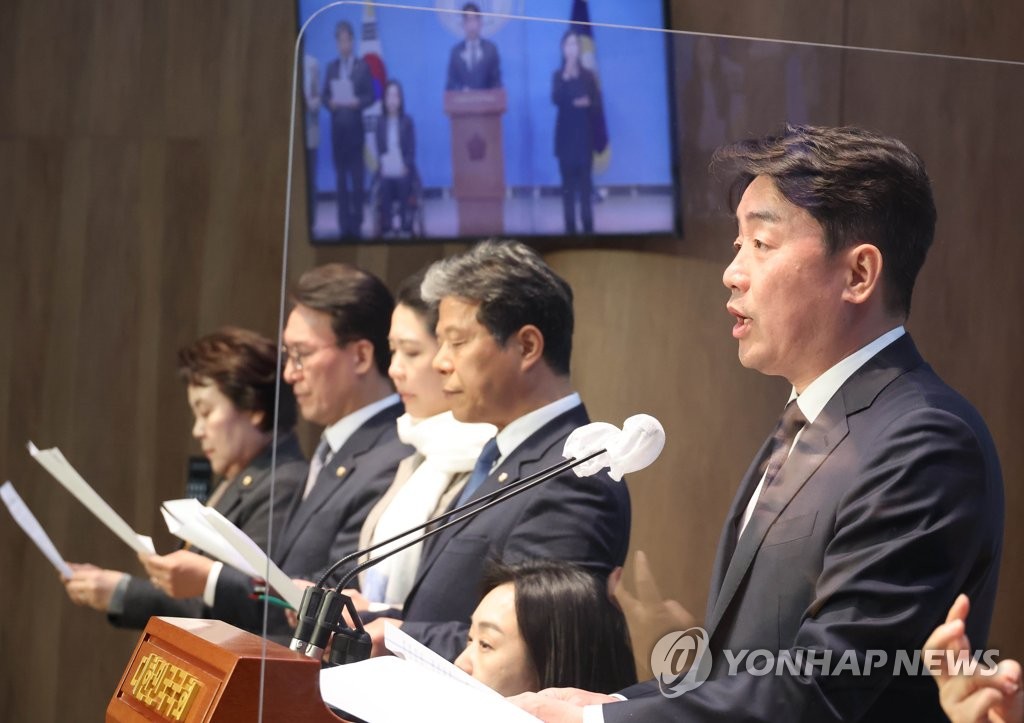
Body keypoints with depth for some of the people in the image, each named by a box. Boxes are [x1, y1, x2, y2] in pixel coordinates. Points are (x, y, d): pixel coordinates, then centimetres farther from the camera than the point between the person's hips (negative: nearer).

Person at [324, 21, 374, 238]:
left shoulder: (363, 67, 3)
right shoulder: (331, 67, 13)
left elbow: (370, 96, 0)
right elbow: (325, 95, 11)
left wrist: (357, 102, -18)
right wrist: (330, 102, -10)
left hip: (355, 127, -3)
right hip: (337, 126, 3)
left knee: (357, 177, -4)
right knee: (341, 177, 3)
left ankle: (356, 222, 0)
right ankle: (344, 223, 6)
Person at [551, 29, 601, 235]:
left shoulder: (588, 76, 5)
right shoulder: (558, 75, 2)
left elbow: (598, 104, 5)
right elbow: (556, 99, -15)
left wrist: (588, 103, -15)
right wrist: (565, 78, -24)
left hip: (584, 133, 1)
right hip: (565, 133, -1)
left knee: (585, 178, -1)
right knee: (568, 179, -1)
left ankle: (588, 226, 1)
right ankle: (570, 226, 2)